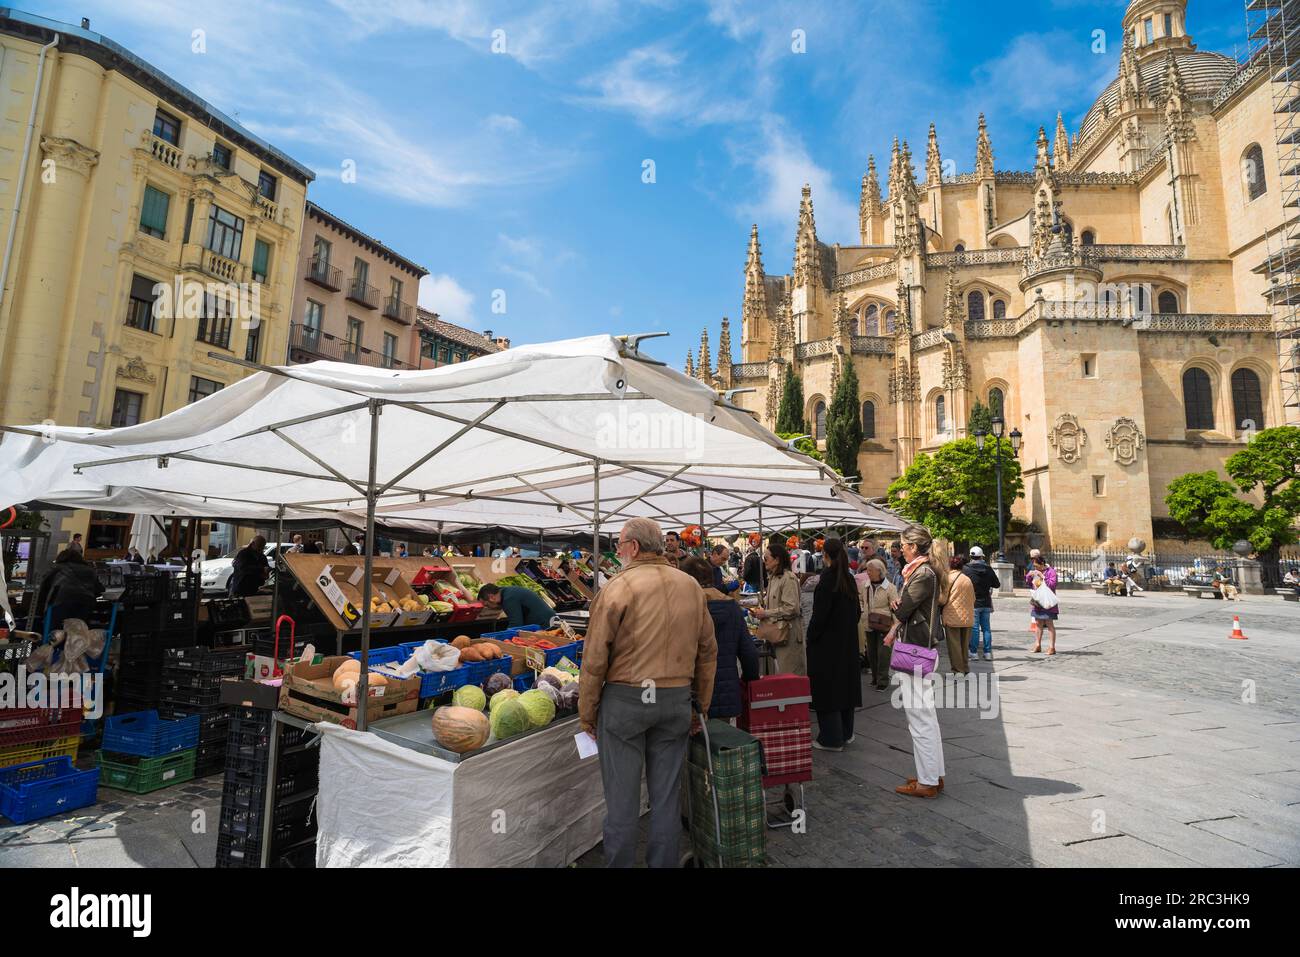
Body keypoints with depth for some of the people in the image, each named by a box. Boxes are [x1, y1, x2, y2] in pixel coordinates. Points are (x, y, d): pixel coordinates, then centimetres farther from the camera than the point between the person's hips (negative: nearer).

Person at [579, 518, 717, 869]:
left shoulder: (617, 588, -11)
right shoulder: (692, 586, 2)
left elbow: (595, 658, -10)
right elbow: (707, 652, 8)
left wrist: (586, 713, 1)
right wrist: (701, 705, 17)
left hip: (624, 699, -4)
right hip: (676, 701, 4)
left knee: (622, 797, 9)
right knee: (667, 796, 14)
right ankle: (663, 863, 27)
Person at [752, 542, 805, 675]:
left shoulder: (788, 578, -17)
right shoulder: (773, 577, 11)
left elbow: (791, 608, -22)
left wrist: (766, 613, -18)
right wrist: (761, 610, 2)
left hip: (788, 631, -9)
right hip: (777, 630, 9)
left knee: (789, 673, 0)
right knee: (781, 670, 17)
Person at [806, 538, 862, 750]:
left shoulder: (828, 580, -19)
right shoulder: (850, 579, 4)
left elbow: (819, 614, -20)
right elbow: (857, 611, 11)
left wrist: (810, 638, -9)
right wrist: (849, 628, 18)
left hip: (827, 642, -8)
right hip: (848, 642, 8)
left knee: (827, 686, 2)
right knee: (845, 683, 16)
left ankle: (831, 738, 9)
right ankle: (846, 733, 27)